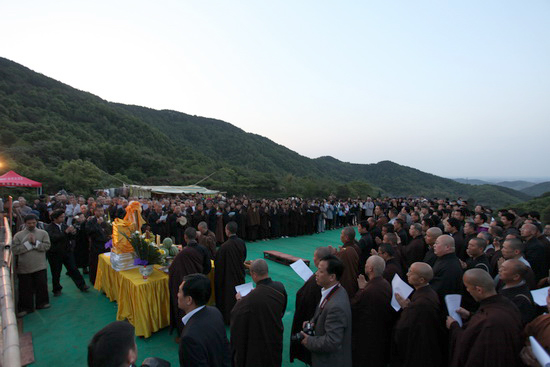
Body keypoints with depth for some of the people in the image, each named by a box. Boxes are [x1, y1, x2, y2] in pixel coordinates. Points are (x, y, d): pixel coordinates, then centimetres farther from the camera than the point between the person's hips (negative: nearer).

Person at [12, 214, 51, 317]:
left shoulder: (43, 233, 1)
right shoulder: (18, 235, -1)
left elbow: (47, 246, -8)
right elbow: (14, 250, -9)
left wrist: (35, 242, -17)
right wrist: (28, 243, -16)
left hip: (40, 266, 1)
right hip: (24, 268, 0)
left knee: (42, 285, 10)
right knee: (25, 289, 8)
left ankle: (41, 303, 29)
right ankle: (26, 307, 23)